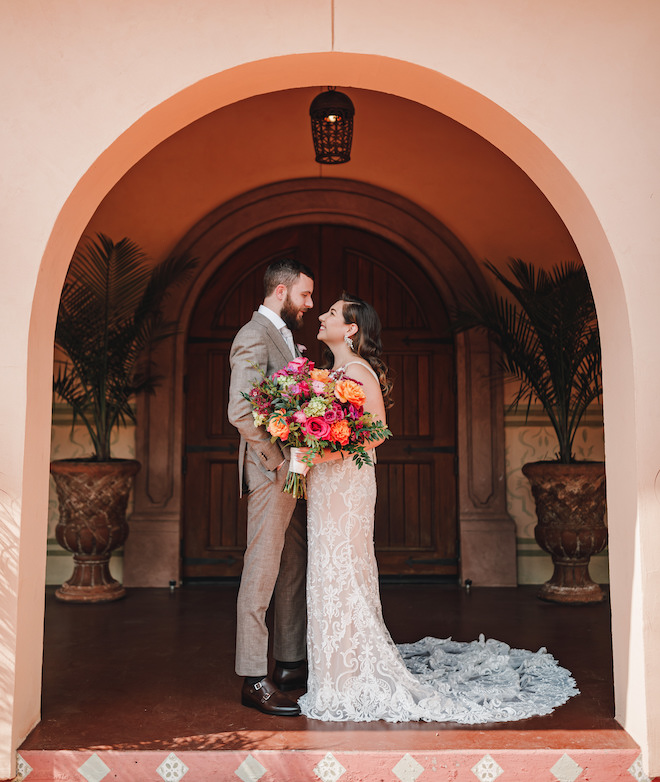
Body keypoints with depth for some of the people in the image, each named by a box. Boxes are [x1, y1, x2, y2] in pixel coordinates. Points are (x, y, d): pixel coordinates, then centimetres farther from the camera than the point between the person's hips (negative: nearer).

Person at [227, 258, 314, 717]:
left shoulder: (286, 337, 19)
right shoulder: (254, 336, -12)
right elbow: (241, 412, -21)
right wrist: (278, 461, -16)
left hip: (295, 474, 10)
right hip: (270, 473, -10)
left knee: (294, 571, 14)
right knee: (262, 573, -3)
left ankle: (291, 663, 26)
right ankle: (255, 681, 6)